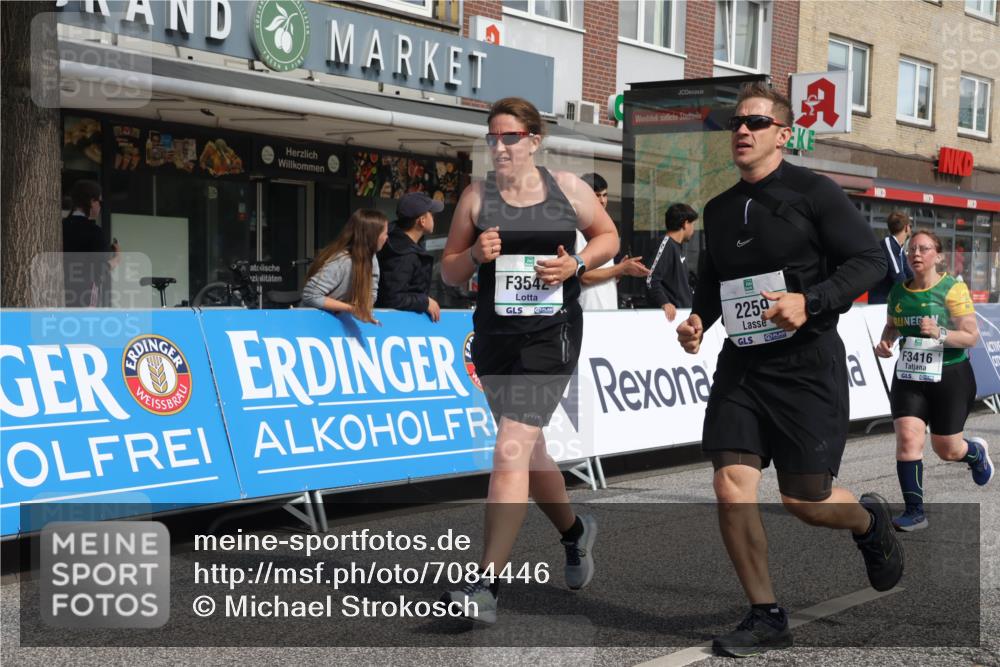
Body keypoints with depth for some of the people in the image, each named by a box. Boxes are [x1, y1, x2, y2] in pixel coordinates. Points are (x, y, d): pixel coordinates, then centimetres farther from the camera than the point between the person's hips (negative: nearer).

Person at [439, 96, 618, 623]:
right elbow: (449, 273, 9)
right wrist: (475, 255, -13)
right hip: (494, 336, 4)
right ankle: (575, 530, 45)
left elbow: (608, 236, 14)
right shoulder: (476, 196, 4)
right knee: (527, 449, 17)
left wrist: (575, 265, -5)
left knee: (512, 448, -16)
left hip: (552, 333, -4)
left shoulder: (567, 189, 1)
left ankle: (487, 584, -14)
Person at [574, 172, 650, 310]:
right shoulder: (578, 230, -9)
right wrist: (622, 268, -10)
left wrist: (622, 270, -1)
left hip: (610, 309, 8)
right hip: (589, 310, -8)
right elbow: (584, 277, -16)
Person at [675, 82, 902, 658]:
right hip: (741, 365, 5)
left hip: (807, 365, -5)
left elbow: (871, 259, -10)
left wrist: (810, 301, -24)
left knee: (805, 501, 1)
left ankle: (870, 522, 37)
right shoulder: (719, 209, 12)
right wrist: (699, 319, 4)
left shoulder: (813, 192, -6)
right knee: (732, 488, -6)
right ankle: (767, 618, 9)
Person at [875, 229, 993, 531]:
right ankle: (915, 510, -7)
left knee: (946, 450, 8)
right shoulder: (898, 292, 3)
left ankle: (976, 452, 46)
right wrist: (885, 341, -2)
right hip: (909, 377, 3)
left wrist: (940, 334, -30)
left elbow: (972, 336, -13)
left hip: (950, 377, -3)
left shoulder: (953, 289, -11)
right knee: (907, 438, -15)